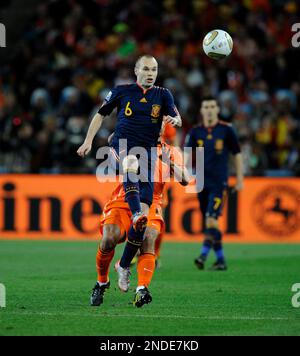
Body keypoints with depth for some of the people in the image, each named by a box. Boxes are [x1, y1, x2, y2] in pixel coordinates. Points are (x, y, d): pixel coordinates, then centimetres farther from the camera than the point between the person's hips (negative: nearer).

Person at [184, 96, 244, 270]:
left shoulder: (226, 130, -1)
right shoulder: (195, 132, 7)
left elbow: (237, 154, 5)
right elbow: (188, 153, 0)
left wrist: (240, 179, 4)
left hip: (219, 182, -4)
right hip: (202, 182, 4)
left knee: (211, 219, -18)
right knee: (210, 222, 7)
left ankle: (203, 256, -24)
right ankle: (221, 260, 16)